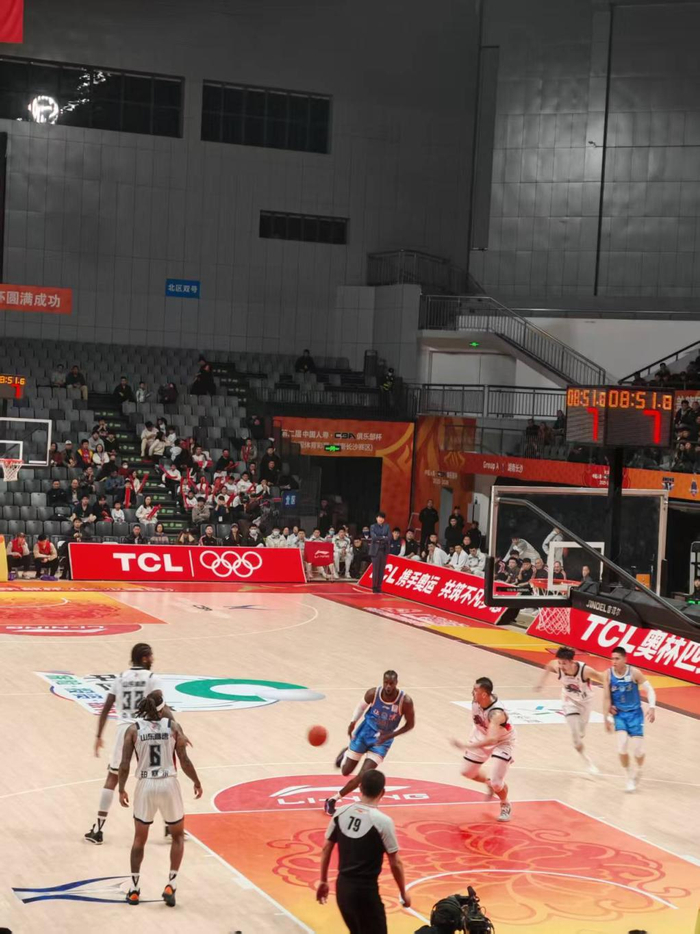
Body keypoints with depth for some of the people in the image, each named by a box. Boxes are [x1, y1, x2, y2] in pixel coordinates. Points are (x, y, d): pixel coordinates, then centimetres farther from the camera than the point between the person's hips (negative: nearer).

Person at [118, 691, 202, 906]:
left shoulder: (133, 729, 0)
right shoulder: (173, 726, 0)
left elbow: (124, 765, -4)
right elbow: (184, 761, -1)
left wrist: (122, 789, 9)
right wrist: (197, 782, 13)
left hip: (145, 786, 1)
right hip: (169, 785, -1)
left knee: (139, 838, 19)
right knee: (178, 835, 19)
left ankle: (134, 889, 17)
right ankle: (171, 886, 6)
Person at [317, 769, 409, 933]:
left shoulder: (341, 813, 0)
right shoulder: (383, 821, -15)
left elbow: (326, 849, 8)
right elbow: (395, 863, -9)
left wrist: (323, 881, 20)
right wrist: (403, 893, 4)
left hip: (342, 887, 6)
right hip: (365, 890, -6)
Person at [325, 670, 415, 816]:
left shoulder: (405, 701, -25)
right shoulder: (373, 693, -20)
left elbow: (410, 724, -10)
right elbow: (361, 706, 3)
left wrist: (389, 736, -19)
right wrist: (353, 723, -6)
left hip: (382, 741, -1)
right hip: (364, 733, 1)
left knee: (363, 776, -13)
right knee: (346, 771, 9)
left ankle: (333, 800, 5)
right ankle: (346, 753, 45)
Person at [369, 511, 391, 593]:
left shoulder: (387, 527, 9)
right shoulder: (373, 527, 3)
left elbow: (389, 537, -3)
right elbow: (373, 537, -11)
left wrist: (379, 540, -12)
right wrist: (383, 537, -8)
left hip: (384, 550, 3)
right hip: (375, 550, -2)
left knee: (382, 569, 2)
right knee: (375, 569, -5)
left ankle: (379, 586, 7)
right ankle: (374, 587, 0)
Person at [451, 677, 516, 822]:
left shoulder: (496, 713, -41)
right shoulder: (475, 700, -20)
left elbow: (491, 740, -52)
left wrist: (467, 746, -59)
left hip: (502, 742, -7)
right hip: (483, 736, 7)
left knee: (496, 783, -13)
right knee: (467, 772, 13)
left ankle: (505, 806, 19)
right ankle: (490, 783, 42)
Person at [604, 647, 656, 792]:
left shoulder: (634, 673, -16)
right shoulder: (608, 674, -11)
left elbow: (649, 689, -11)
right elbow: (606, 698, -4)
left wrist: (652, 707, -25)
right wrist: (607, 718, -3)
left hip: (635, 713, -1)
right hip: (619, 714, 1)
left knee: (638, 750, -4)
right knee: (622, 748, -15)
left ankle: (638, 771, 30)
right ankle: (630, 777, 7)